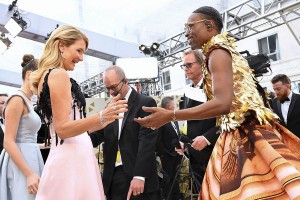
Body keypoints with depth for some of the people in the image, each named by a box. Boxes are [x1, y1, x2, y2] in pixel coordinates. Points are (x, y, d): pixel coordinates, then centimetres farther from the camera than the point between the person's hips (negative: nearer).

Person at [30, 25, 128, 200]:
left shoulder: (46, 75, 17)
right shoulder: (59, 74, -12)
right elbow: (62, 129, -17)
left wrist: (105, 120, 26)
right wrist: (101, 118, -30)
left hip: (64, 156, 10)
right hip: (72, 158, -10)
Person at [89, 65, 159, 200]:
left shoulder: (146, 103, -5)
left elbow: (147, 140, -13)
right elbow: (97, 136, 9)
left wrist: (139, 176, -19)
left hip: (138, 175, -5)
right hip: (114, 177, 5)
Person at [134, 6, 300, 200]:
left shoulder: (218, 51, -8)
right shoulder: (227, 51, 21)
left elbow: (223, 104, -22)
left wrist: (170, 116, -20)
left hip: (246, 137, -9)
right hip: (239, 136, 9)